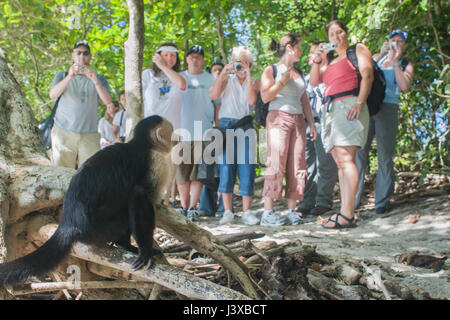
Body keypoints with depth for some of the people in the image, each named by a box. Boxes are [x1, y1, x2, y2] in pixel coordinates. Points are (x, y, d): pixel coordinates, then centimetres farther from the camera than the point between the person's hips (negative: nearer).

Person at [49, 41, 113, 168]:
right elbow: (53, 95, -6)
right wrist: (69, 77, -22)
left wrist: (95, 80, -22)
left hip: (90, 135, 0)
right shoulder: (62, 76, 15)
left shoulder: (99, 79, 13)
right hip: (63, 133, 0)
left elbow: (108, 102, -5)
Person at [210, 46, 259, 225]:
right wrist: (223, 73, -8)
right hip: (226, 125, 0)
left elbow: (252, 101, -6)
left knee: (246, 168, -3)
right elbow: (213, 95, -5)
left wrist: (248, 76, -6)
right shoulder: (227, 80, 12)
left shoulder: (252, 83, 14)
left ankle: (246, 212, 3)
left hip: (246, 128, 1)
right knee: (226, 167, -4)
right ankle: (227, 212, 2)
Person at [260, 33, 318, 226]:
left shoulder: (298, 73, 22)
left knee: (296, 166, 0)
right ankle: (268, 212, -13)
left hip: (298, 121, 6)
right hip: (278, 118, -6)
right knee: (276, 164, -13)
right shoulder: (272, 70, 4)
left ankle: (292, 210, 4)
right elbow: (265, 96, -8)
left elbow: (304, 101, 23)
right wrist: (283, 80, -11)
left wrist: (311, 124, 16)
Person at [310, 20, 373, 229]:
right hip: (330, 109, 7)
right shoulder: (332, 60, 30)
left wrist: (360, 102, -17)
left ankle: (347, 214, -23)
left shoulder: (358, 50, 11)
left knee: (345, 158, -18)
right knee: (339, 162, 0)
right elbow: (314, 82, 24)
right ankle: (345, 212, -2)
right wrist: (317, 60, 9)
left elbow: (367, 75, -3)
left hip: (349, 105, -7)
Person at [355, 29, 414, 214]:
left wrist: (395, 62, -5)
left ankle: (382, 202, 3)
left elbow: (404, 86, -5)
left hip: (388, 109, -2)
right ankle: (353, 200, 2)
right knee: (358, 153, -4)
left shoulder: (406, 66, 13)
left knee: (385, 156, -4)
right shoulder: (377, 58, 20)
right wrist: (381, 55, -2)